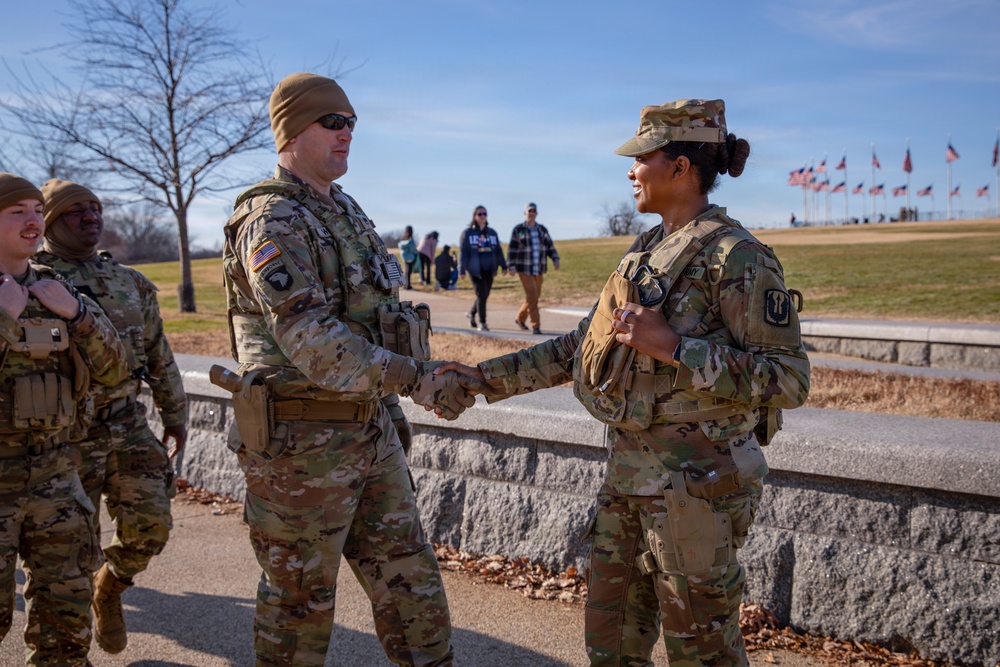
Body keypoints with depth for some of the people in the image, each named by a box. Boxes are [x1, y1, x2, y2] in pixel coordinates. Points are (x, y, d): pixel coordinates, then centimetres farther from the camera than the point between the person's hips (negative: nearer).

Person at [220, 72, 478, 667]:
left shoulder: (346, 213, 13)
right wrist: (414, 379, -29)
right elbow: (307, 338, -26)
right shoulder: (272, 221, -15)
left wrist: (390, 409, 19)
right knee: (301, 602, 8)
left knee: (410, 580, 13)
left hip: (369, 432, 8)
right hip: (302, 440, -8)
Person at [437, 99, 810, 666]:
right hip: (631, 472, 8)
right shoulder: (648, 251, 11)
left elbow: (789, 379, -18)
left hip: (694, 482, -8)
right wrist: (483, 378, 10)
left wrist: (672, 348, -23)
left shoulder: (736, 257, -15)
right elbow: (581, 347, 15)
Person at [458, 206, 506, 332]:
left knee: (485, 295, 9)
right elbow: (462, 252, -3)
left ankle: (472, 313, 36)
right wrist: (462, 270, -9)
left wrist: (503, 265, 8)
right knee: (481, 295, -10)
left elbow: (498, 250, 15)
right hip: (476, 270, -4)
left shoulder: (492, 232, 12)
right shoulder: (467, 233, 0)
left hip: (489, 270, 4)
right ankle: (482, 323, 0)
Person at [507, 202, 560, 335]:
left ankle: (520, 318, 34)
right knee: (532, 296, -13)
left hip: (538, 268, 5)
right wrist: (512, 266, -13)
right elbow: (512, 249, -4)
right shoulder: (518, 229, -4)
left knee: (535, 295, 11)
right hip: (524, 268, -5)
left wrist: (555, 259, -9)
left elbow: (550, 246, 8)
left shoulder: (542, 229, 8)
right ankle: (536, 325, -4)